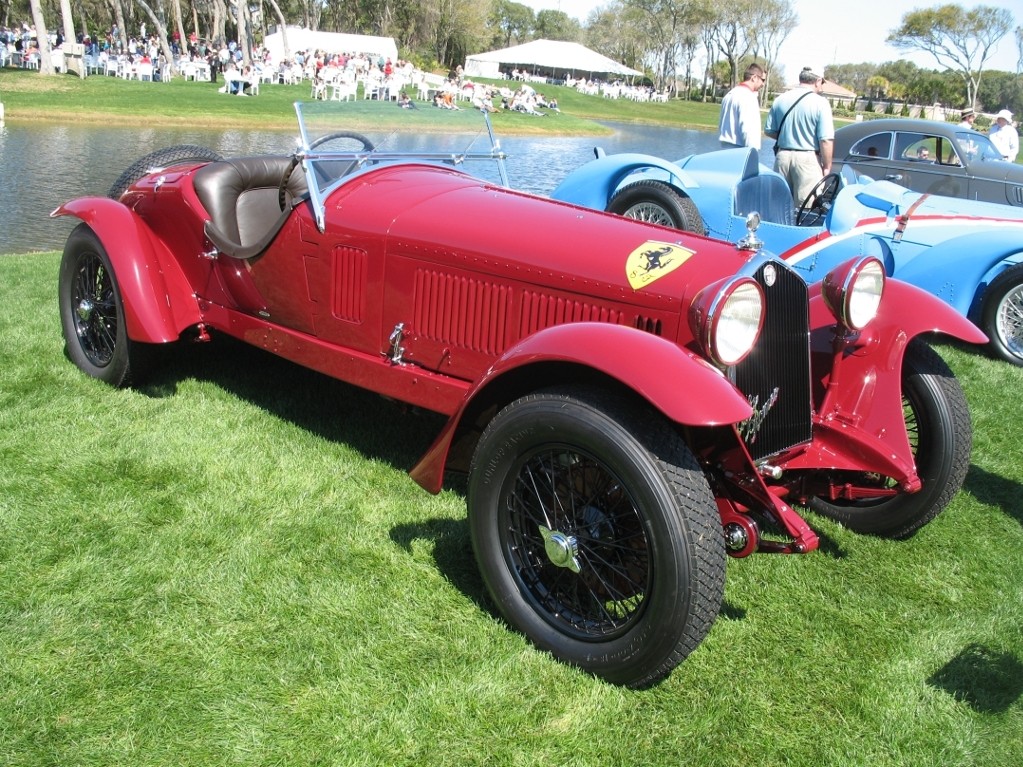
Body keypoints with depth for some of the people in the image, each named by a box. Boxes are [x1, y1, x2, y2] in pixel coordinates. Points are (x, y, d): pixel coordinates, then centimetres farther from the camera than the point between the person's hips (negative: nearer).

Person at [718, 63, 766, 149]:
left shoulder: (730, 94, 16)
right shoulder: (748, 97, -13)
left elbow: (721, 124, 21)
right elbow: (748, 129, -21)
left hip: (726, 148, 9)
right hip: (740, 150, -9)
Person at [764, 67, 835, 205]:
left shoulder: (780, 100, 5)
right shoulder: (820, 103, -10)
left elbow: (769, 131, 11)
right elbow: (826, 140, -13)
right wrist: (827, 166, -4)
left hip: (782, 156, 5)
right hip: (808, 158, -5)